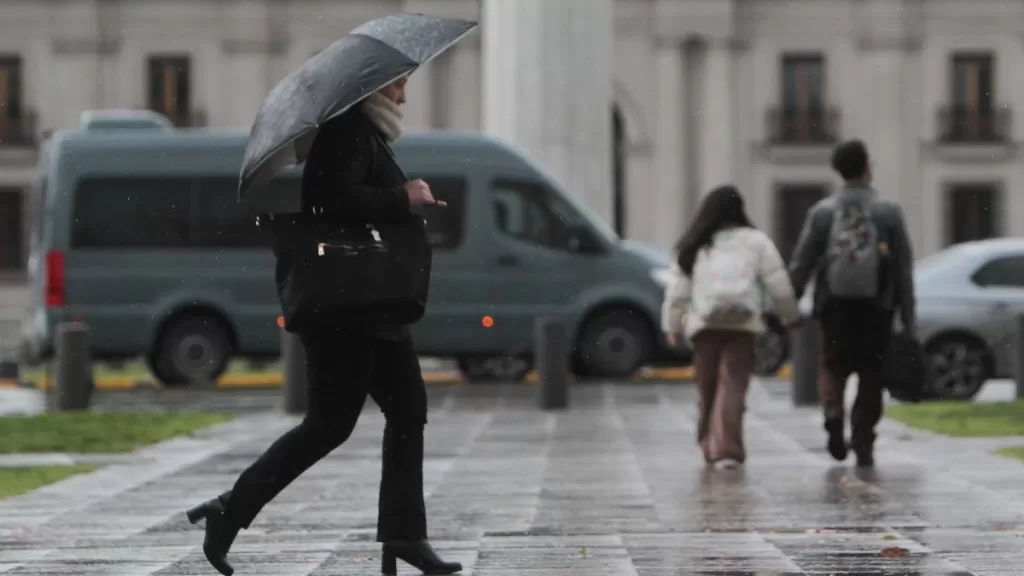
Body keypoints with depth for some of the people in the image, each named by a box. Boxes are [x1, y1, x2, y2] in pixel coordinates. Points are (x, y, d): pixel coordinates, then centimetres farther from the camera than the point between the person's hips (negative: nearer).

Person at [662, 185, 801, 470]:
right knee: (733, 386, -7)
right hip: (743, 325, -2)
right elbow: (778, 282, 3)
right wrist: (791, 315, 14)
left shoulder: (695, 247, 12)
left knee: (707, 388, 13)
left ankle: (709, 446, 17)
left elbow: (678, 290, 11)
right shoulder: (755, 241, 5)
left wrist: (672, 326, 18)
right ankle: (727, 448, -18)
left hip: (704, 325, 2)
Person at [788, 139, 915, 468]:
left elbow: (800, 265, -1)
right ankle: (863, 445, 5)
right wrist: (908, 319, 3)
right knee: (870, 374, 9)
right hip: (877, 309, 0)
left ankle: (833, 411, -15)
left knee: (833, 366, 14)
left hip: (834, 308, 1)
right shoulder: (889, 212, -1)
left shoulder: (822, 212, 0)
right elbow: (904, 269, -1)